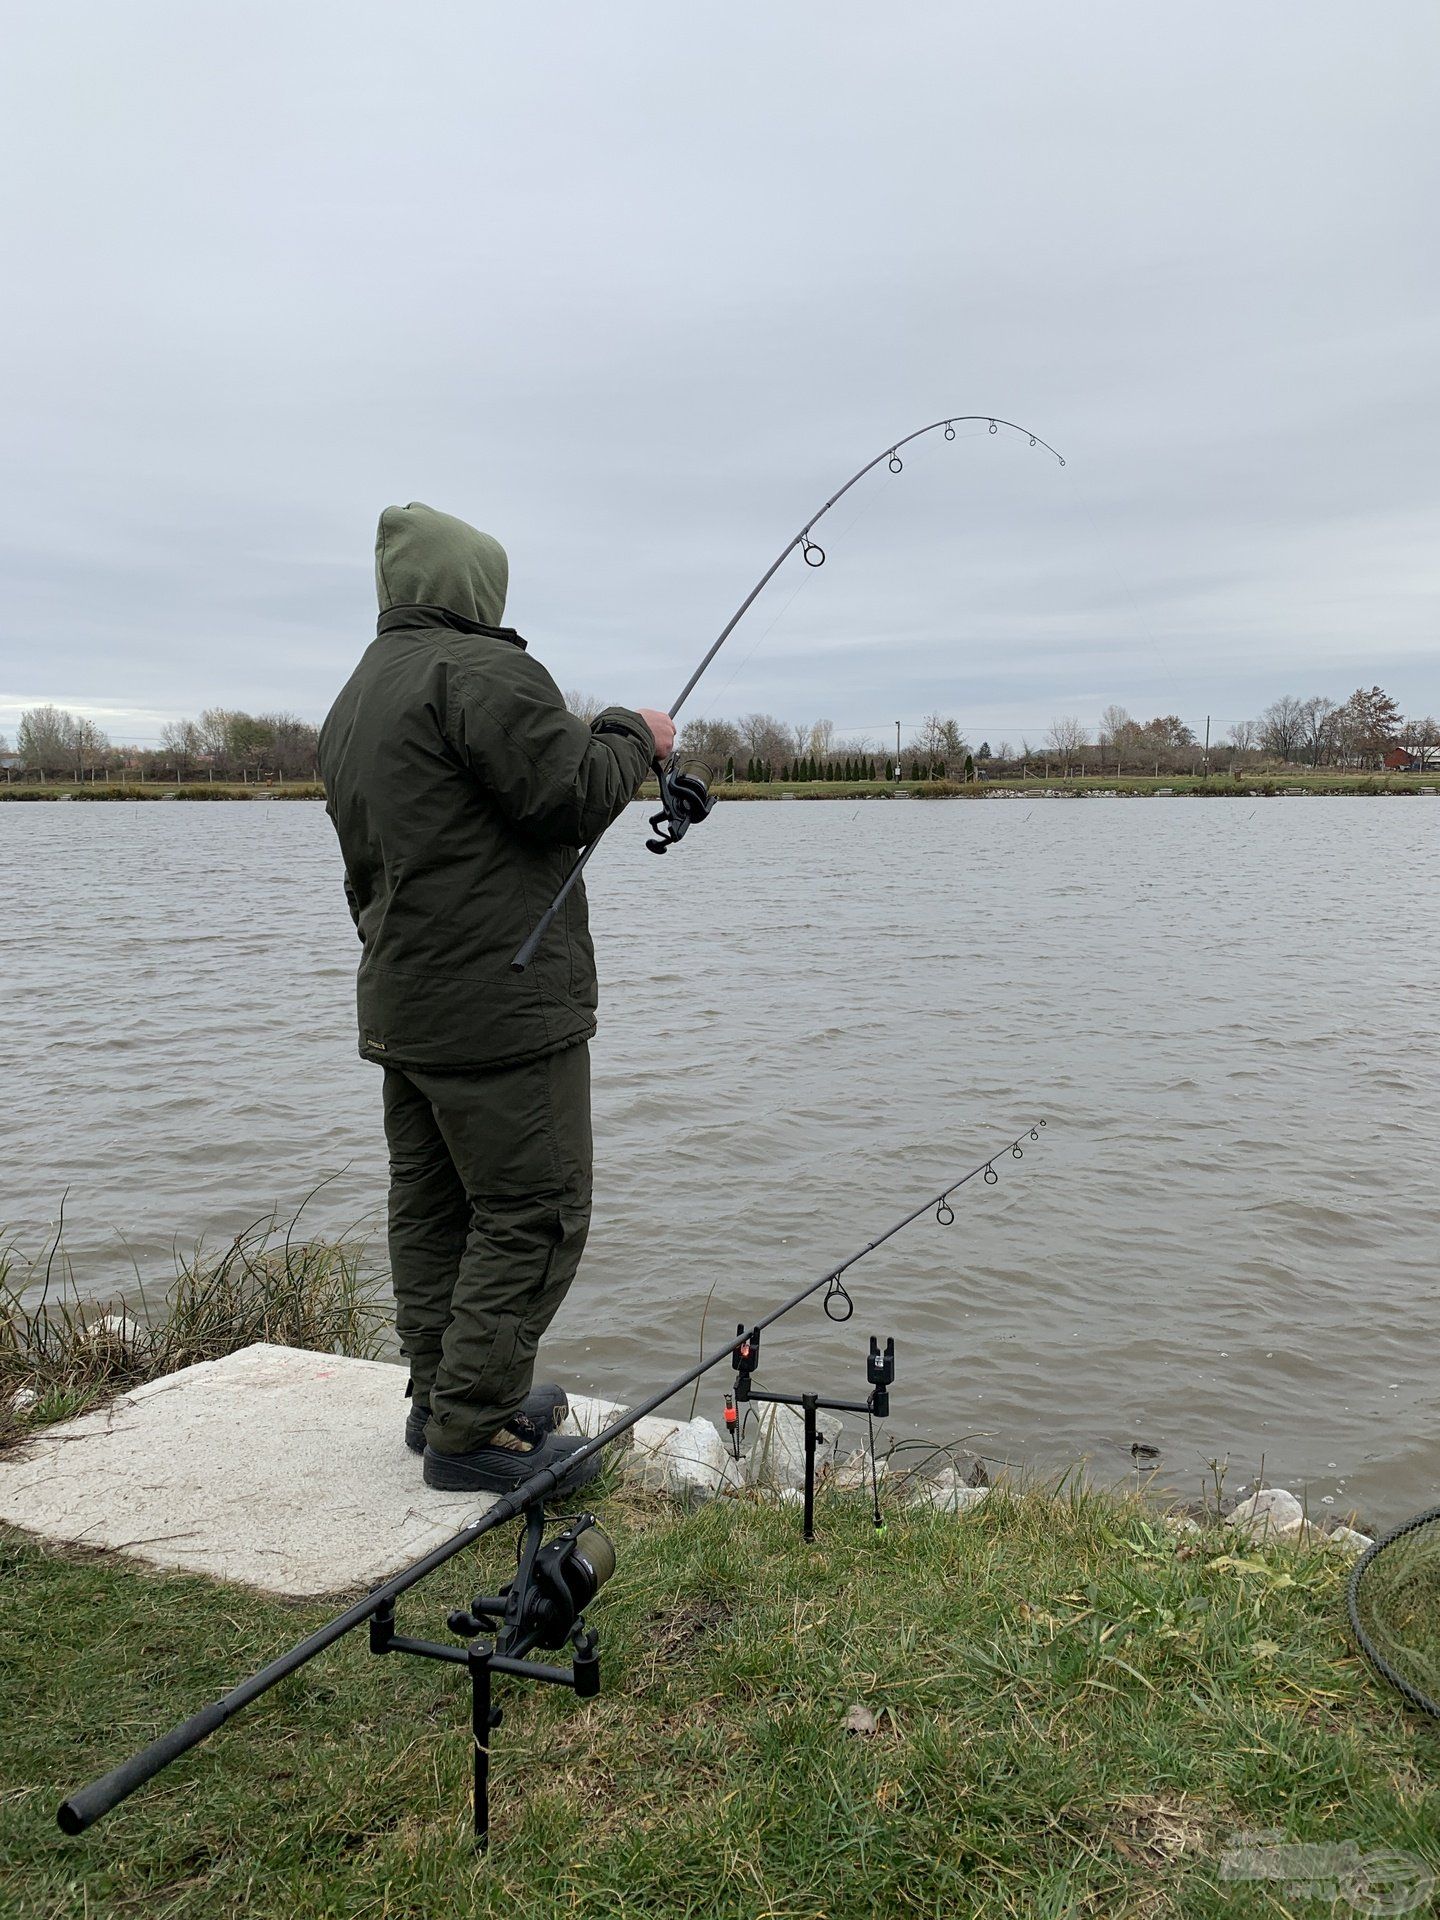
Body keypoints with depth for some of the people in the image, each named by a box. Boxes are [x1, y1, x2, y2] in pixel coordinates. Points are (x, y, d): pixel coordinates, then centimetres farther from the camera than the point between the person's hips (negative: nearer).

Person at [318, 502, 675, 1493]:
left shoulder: (354, 699, 19)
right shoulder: (480, 669, -12)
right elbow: (571, 791, -19)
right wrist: (633, 736, -1)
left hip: (401, 1006, 10)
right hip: (500, 1004, -10)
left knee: (434, 1208, 15)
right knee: (533, 1215, -3)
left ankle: (444, 1395, 26)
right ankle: (472, 1429, 2)